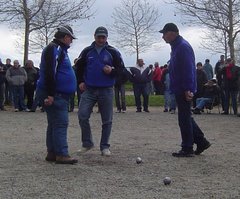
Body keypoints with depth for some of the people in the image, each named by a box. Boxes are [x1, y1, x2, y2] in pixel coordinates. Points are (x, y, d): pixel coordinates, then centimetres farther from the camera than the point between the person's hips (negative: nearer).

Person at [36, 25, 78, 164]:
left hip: (60, 94, 11)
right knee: (61, 124, -11)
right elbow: (49, 72, -21)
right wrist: (50, 94, -24)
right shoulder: (54, 49, -12)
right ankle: (61, 154, -11)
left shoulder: (60, 49, 22)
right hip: (55, 95, -11)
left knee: (54, 124, 11)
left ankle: (52, 153, 16)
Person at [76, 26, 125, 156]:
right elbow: (79, 67, 14)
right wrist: (80, 81, 2)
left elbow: (121, 69, 3)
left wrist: (112, 70, -16)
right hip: (89, 90, 1)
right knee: (82, 115, -8)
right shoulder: (87, 51, 6)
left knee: (107, 120, 3)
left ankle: (105, 146, 15)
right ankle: (87, 143, 9)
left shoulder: (113, 52, 1)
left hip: (106, 91, -1)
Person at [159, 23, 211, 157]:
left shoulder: (183, 47, -16)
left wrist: (188, 89, -26)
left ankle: (187, 149, 4)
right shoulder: (177, 46, 17)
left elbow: (188, 69, -23)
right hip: (180, 90, 10)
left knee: (184, 119, -3)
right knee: (186, 118, 15)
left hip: (184, 90, -10)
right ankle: (201, 141, 21)